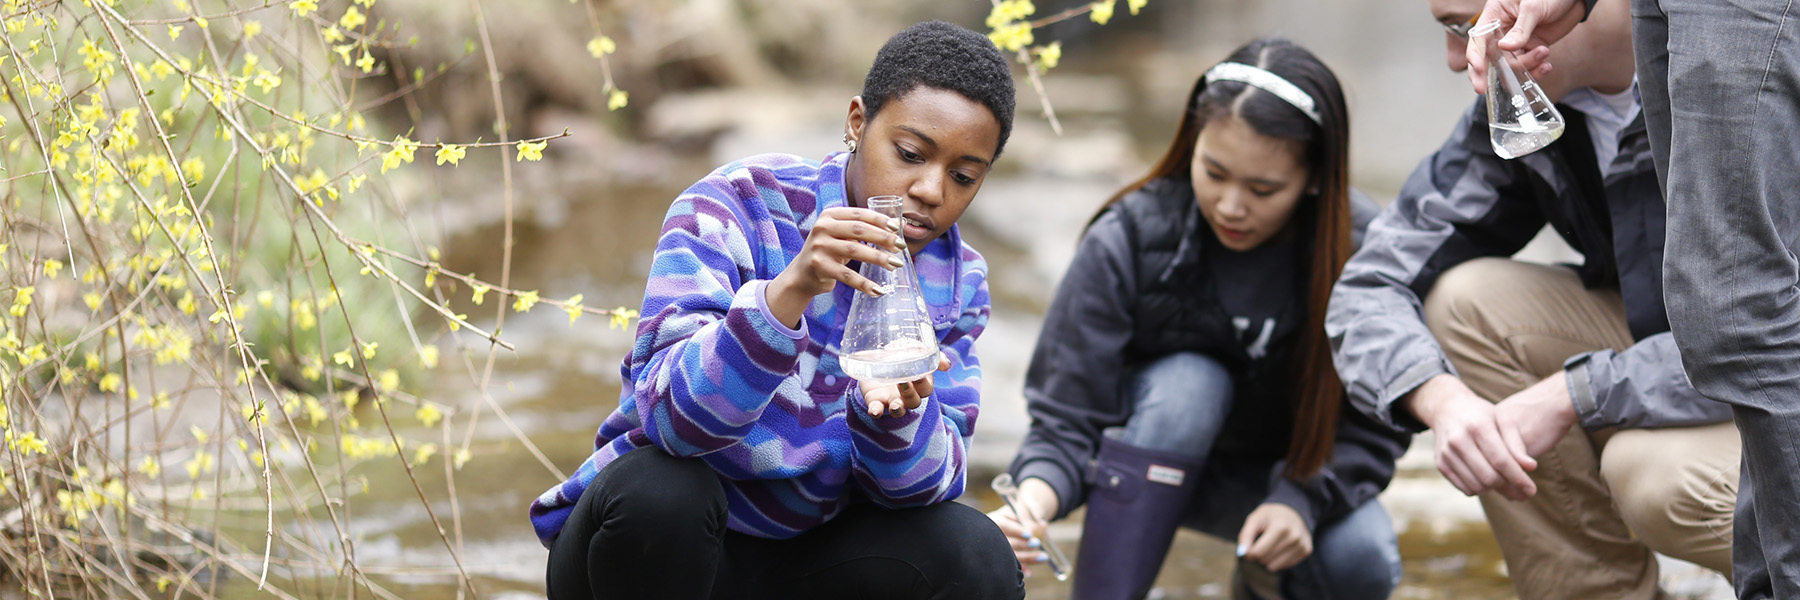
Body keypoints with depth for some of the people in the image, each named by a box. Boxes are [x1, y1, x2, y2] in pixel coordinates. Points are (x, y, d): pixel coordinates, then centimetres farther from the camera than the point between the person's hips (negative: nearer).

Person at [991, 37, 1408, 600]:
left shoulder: (1361, 248, -21)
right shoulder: (1128, 241, -23)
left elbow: (1375, 424, -15)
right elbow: (1065, 420, -24)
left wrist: (1302, 501, -33)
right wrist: (1034, 501, -45)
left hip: (1287, 471, 1)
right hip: (1156, 463, -1)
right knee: (1189, 380, -34)